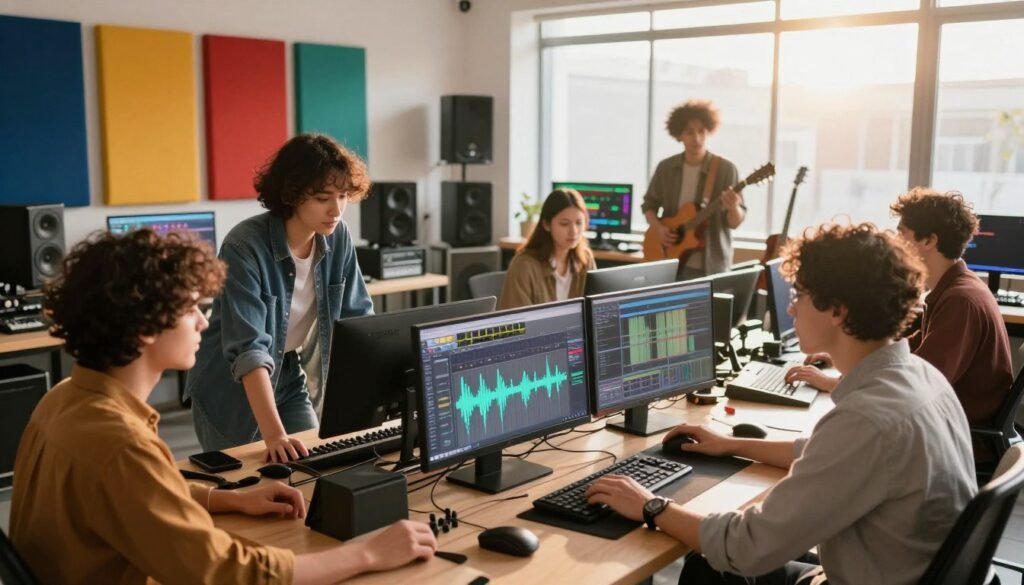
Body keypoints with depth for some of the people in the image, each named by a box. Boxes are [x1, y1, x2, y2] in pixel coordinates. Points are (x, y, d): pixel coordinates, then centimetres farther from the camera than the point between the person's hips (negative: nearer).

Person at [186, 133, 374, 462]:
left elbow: (358, 319, -4)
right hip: (231, 390, -5)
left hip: (288, 377, 5)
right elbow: (248, 348, -35)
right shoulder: (245, 247, -27)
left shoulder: (338, 238, -10)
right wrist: (274, 435, -43)